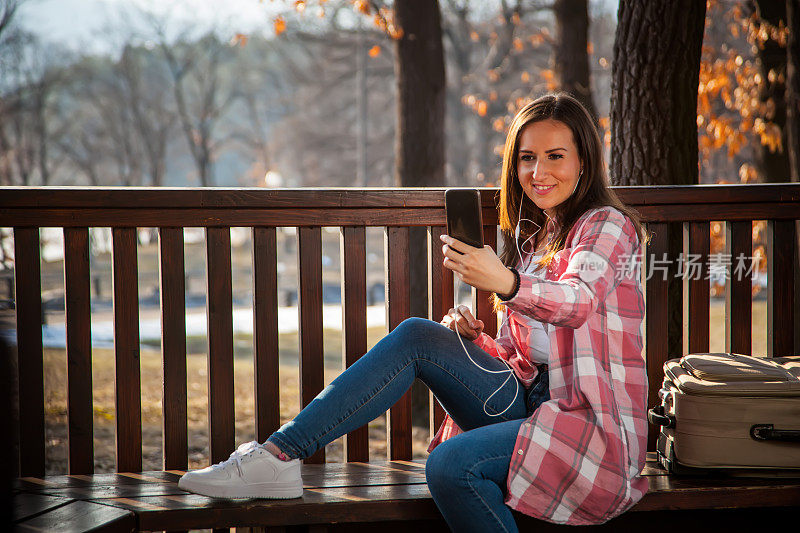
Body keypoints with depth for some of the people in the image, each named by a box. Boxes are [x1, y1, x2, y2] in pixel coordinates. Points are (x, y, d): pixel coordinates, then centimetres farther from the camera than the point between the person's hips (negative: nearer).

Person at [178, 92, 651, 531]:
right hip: (528, 404, 7)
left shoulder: (607, 225, -4)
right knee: (416, 336, -13)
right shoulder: (530, 239, 19)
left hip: (593, 422, -7)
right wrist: (473, 339, -5)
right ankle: (279, 454, -17)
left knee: (452, 463, -33)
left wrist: (505, 282, -48)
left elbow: (578, 301, -28)